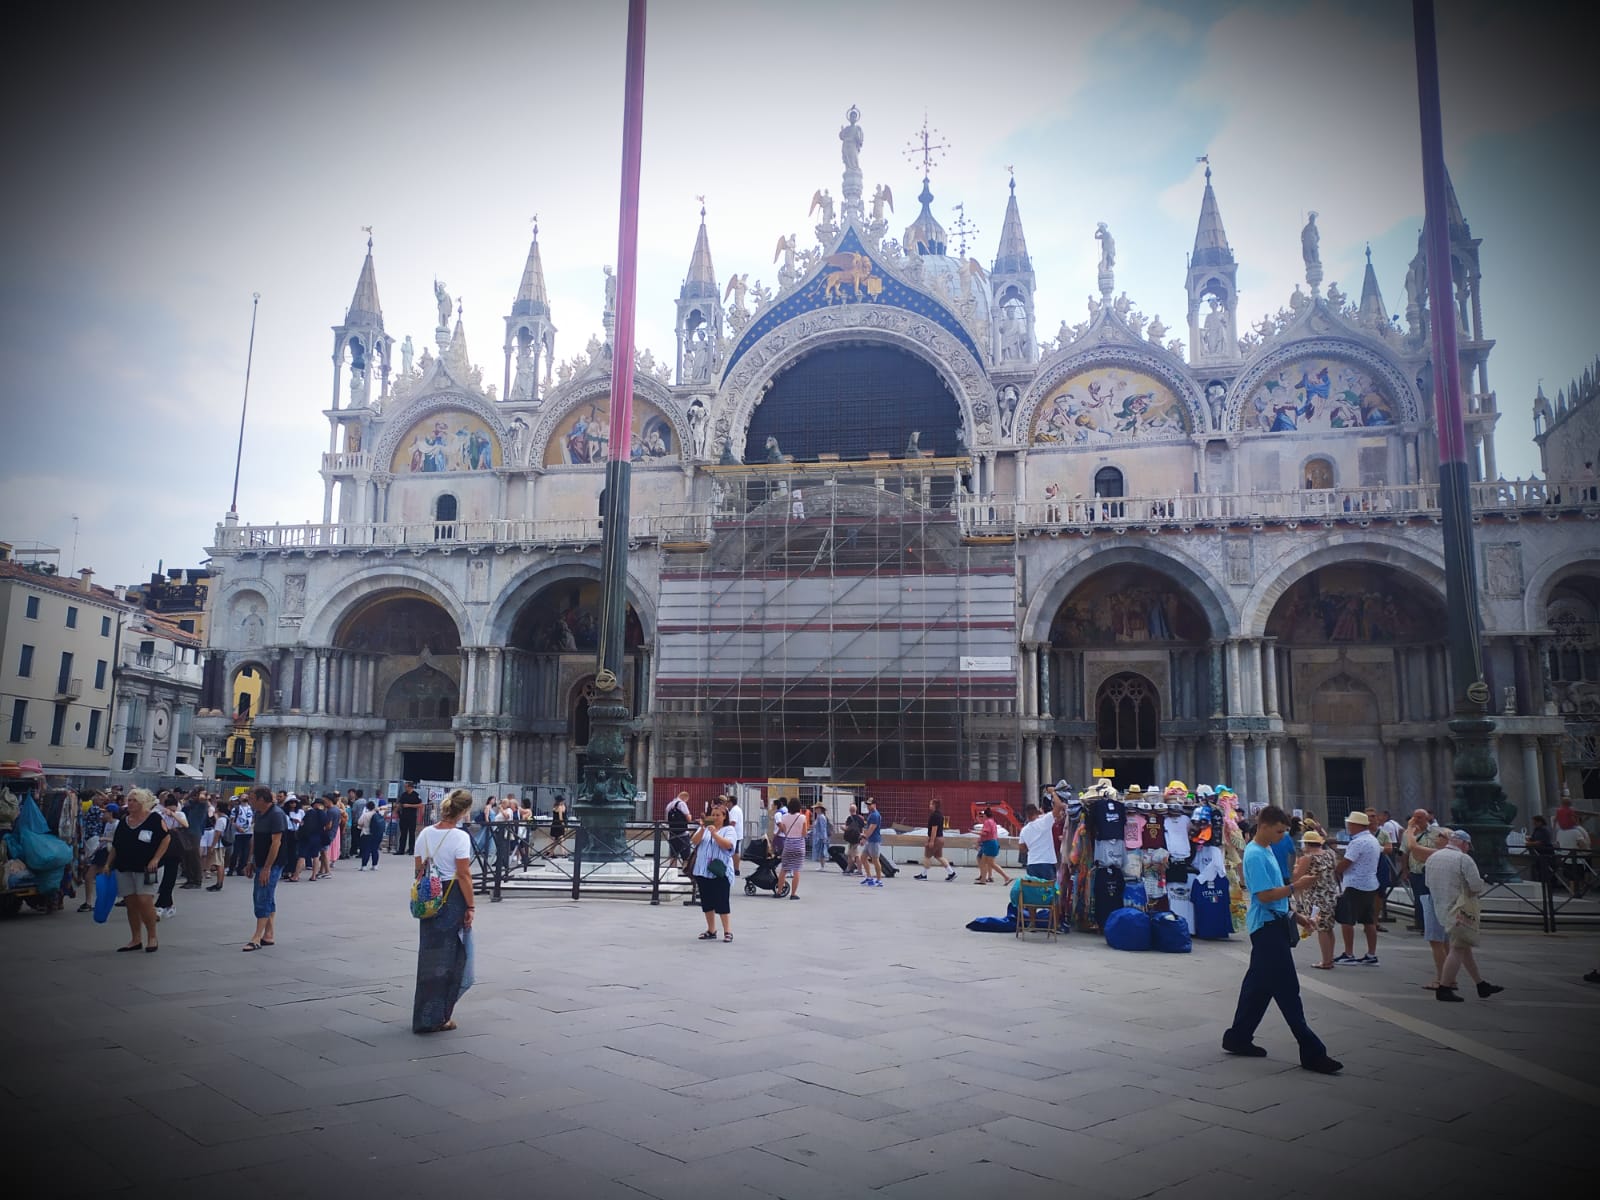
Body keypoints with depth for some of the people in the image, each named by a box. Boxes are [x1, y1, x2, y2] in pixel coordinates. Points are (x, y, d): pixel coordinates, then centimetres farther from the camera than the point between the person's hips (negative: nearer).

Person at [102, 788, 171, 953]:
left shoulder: (154, 819, -4)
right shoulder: (123, 822, 14)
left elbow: (166, 838, -7)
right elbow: (115, 846, 19)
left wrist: (155, 859, -13)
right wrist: (108, 864, 10)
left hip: (144, 868, -6)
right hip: (124, 868, 6)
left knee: (145, 901, -14)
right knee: (131, 904, 7)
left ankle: (152, 938, -1)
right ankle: (135, 940, 15)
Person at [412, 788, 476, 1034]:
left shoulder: (425, 834, 4)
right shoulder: (460, 837, -15)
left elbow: (419, 870, 8)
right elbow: (463, 875, -16)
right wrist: (470, 906, -9)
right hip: (453, 899, -6)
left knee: (428, 954, 16)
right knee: (449, 956, 7)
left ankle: (424, 1015, 25)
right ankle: (438, 1016, 13)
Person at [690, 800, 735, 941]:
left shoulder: (728, 830, 2)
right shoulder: (704, 829, 13)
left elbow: (727, 845, -14)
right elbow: (695, 841, -2)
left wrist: (714, 833, -21)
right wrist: (703, 829, -15)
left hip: (720, 871, -4)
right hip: (703, 871, 4)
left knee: (721, 901, -7)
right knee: (707, 901, 9)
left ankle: (727, 930, 1)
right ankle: (711, 930, 19)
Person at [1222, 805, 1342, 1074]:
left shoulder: (1265, 851, 14)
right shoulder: (1255, 856, -17)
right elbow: (1265, 895, -22)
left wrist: (1295, 915, 21)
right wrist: (1296, 887, -20)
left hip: (1273, 925, 10)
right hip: (1268, 926, -10)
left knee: (1258, 986, 15)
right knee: (1287, 990, -6)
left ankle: (1238, 1038, 23)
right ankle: (1312, 1052, -2)